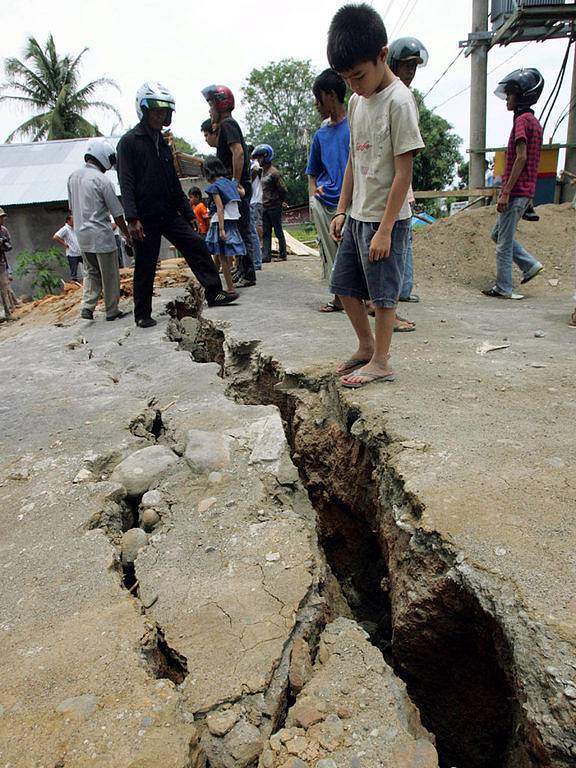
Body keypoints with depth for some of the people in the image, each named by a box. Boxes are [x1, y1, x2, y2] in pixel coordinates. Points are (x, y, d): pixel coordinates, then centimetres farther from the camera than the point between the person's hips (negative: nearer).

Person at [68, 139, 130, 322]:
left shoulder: (73, 177, 8)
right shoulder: (102, 180, -13)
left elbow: (72, 207, 17)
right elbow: (117, 214, -11)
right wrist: (128, 236, -1)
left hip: (81, 234, 7)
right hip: (101, 235, -7)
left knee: (91, 272, 18)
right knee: (110, 275, 5)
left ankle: (87, 306, 5)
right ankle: (112, 311, 13)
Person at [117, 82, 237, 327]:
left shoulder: (162, 144, 18)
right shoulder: (129, 141, -4)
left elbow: (174, 184, 21)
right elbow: (126, 182, -12)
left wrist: (188, 213, 18)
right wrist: (132, 219, -22)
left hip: (170, 214, 7)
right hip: (145, 218, -6)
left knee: (196, 245, -5)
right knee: (145, 266, -1)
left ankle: (214, 293, -1)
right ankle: (142, 314, 10)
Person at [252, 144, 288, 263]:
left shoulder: (274, 172, -12)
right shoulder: (263, 172, 12)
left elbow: (283, 190, -12)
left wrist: (280, 202, -1)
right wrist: (263, 203, 13)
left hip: (274, 207, -8)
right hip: (265, 207, 8)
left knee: (278, 232, 0)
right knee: (265, 233, 5)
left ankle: (283, 255, 8)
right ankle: (266, 256, 6)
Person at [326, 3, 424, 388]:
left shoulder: (399, 101, -14)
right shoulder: (356, 101, 10)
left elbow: (404, 172, -17)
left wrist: (384, 229, -19)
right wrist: (342, 210, 12)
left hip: (386, 217, -8)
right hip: (358, 215, 9)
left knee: (383, 292, 0)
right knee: (344, 284, 13)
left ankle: (381, 362, 14)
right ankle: (367, 346, 29)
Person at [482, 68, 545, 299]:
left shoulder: (522, 120, -12)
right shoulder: (534, 121, 18)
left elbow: (521, 158, -20)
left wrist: (505, 192, -20)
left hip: (516, 192, -10)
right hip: (525, 191, 10)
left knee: (504, 241, -3)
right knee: (498, 234, 19)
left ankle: (503, 288, 3)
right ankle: (531, 264, 17)